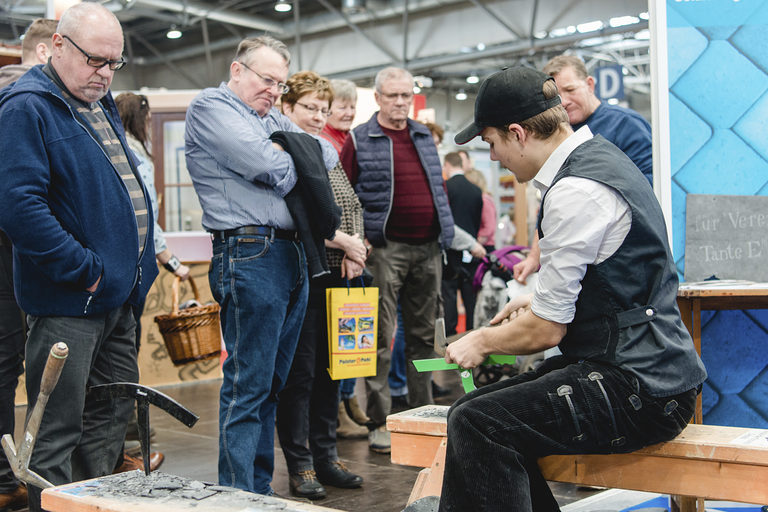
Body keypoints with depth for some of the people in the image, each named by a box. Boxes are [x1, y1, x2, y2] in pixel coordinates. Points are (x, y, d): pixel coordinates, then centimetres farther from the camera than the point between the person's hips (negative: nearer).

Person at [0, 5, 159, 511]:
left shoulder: (102, 106, 16)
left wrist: (139, 264, 15)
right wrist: (85, 270, -21)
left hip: (119, 297, 9)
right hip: (67, 303, -9)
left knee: (114, 412, 17)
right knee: (57, 432, -1)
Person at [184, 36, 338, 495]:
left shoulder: (275, 119, 23)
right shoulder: (211, 106, -2)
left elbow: (328, 155, 17)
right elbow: (272, 169, -14)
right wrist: (299, 163, 6)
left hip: (294, 257, 8)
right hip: (250, 256, -8)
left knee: (272, 384, 12)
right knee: (248, 387, -7)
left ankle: (261, 490, 20)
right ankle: (238, 497, 0)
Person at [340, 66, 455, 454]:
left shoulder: (425, 137, 16)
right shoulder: (359, 141, 0)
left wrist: (444, 229, 11)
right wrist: (358, 239, -12)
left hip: (428, 249, 5)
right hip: (385, 249, -5)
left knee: (423, 334, 11)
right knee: (381, 338, -4)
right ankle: (379, 422, 2)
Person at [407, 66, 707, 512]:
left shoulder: (576, 191, -20)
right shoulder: (600, 154, 11)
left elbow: (547, 330, -16)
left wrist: (483, 341, 2)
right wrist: (541, 299, 26)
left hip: (639, 391, -10)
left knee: (476, 426, -21)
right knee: (473, 410, 8)